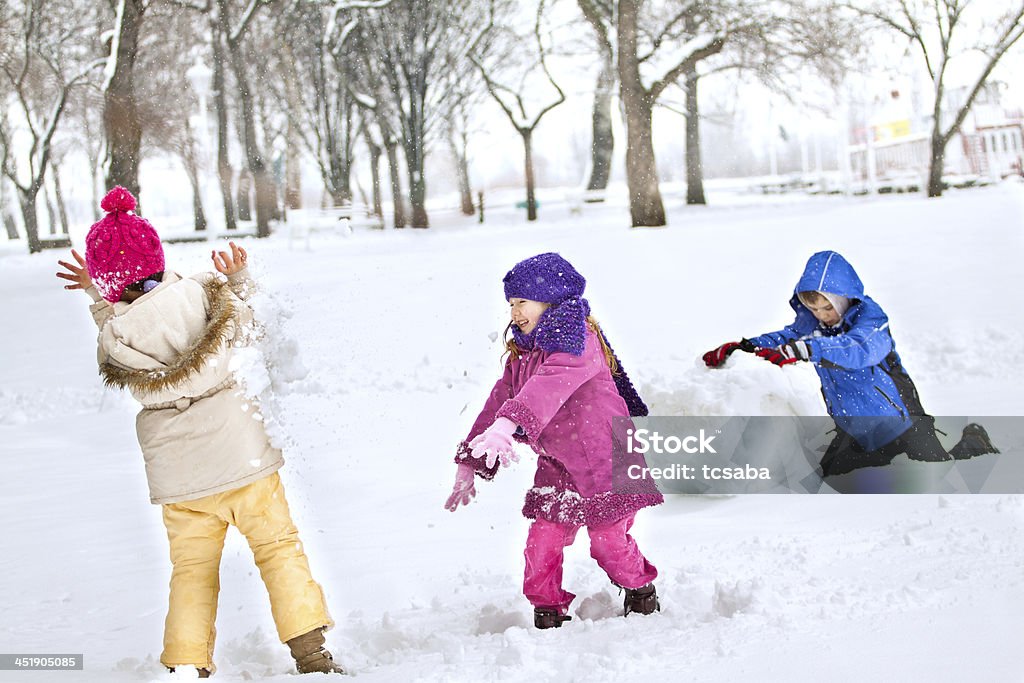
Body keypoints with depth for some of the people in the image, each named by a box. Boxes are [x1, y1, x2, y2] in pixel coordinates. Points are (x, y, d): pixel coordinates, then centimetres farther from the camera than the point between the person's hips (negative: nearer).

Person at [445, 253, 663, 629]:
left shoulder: (575, 338, -18)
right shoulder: (521, 352, 10)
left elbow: (551, 384, -36)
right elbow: (498, 402, 15)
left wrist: (507, 424, -52)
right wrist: (469, 462, 12)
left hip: (602, 460, -7)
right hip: (556, 466, 7)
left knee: (608, 540, 0)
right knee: (542, 541, -3)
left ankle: (642, 596, 26)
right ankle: (547, 612, 10)